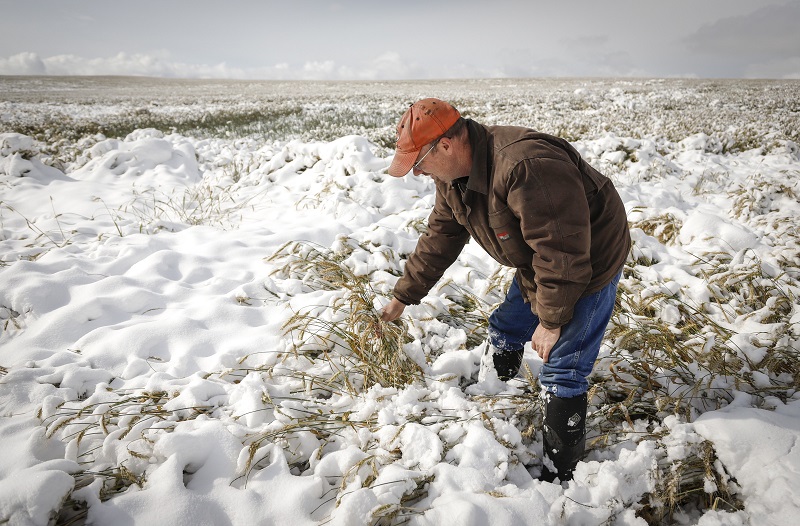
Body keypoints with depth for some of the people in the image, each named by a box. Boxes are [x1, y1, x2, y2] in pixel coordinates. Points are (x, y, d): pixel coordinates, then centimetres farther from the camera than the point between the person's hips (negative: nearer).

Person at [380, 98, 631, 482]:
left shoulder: (526, 168, -38)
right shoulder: (453, 176, -6)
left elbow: (561, 252, -33)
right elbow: (439, 239, 5)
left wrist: (551, 320, -23)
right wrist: (403, 296, 9)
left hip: (589, 263, -9)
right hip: (537, 263, 9)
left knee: (561, 371, -6)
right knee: (504, 333, 18)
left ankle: (559, 475, 10)